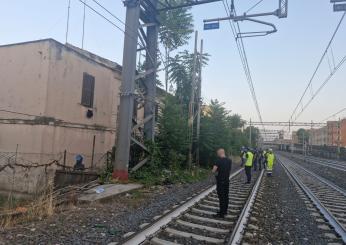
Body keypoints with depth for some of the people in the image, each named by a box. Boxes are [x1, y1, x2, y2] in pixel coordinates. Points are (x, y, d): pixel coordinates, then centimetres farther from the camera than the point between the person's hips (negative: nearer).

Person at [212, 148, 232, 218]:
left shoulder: (219, 161, -19)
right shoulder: (229, 160, 3)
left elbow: (213, 171, -21)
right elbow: (229, 170, 12)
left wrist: (217, 172, -1)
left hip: (220, 181, -7)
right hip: (227, 180, 7)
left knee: (221, 197, -1)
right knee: (226, 196, 15)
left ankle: (221, 213, 6)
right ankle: (225, 211, 27)